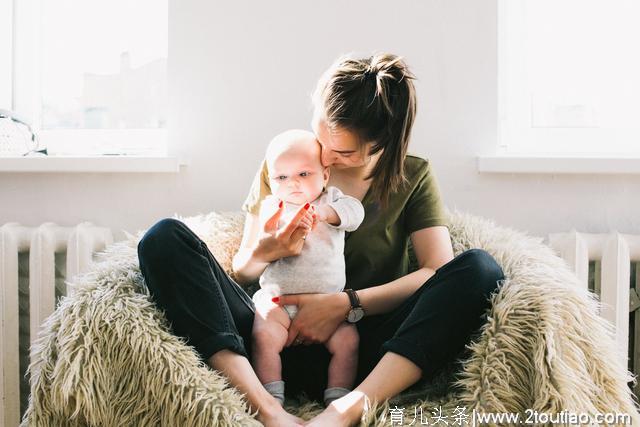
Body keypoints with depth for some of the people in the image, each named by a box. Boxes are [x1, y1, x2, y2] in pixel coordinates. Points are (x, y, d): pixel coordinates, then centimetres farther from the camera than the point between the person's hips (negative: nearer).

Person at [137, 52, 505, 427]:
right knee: (166, 238, -16)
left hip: (364, 351, -1)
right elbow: (243, 270, 12)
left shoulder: (413, 176, 8)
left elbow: (439, 270, -5)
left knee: (481, 268, -24)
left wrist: (347, 304, -16)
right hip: (281, 345, 1)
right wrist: (265, 252, -13)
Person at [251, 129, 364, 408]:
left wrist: (324, 213, -29)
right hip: (277, 299, -1)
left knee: (348, 340, -18)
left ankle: (338, 400, -8)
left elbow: (354, 212, -11)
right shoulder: (271, 207, 6)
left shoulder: (330, 199, 11)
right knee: (264, 337, -24)